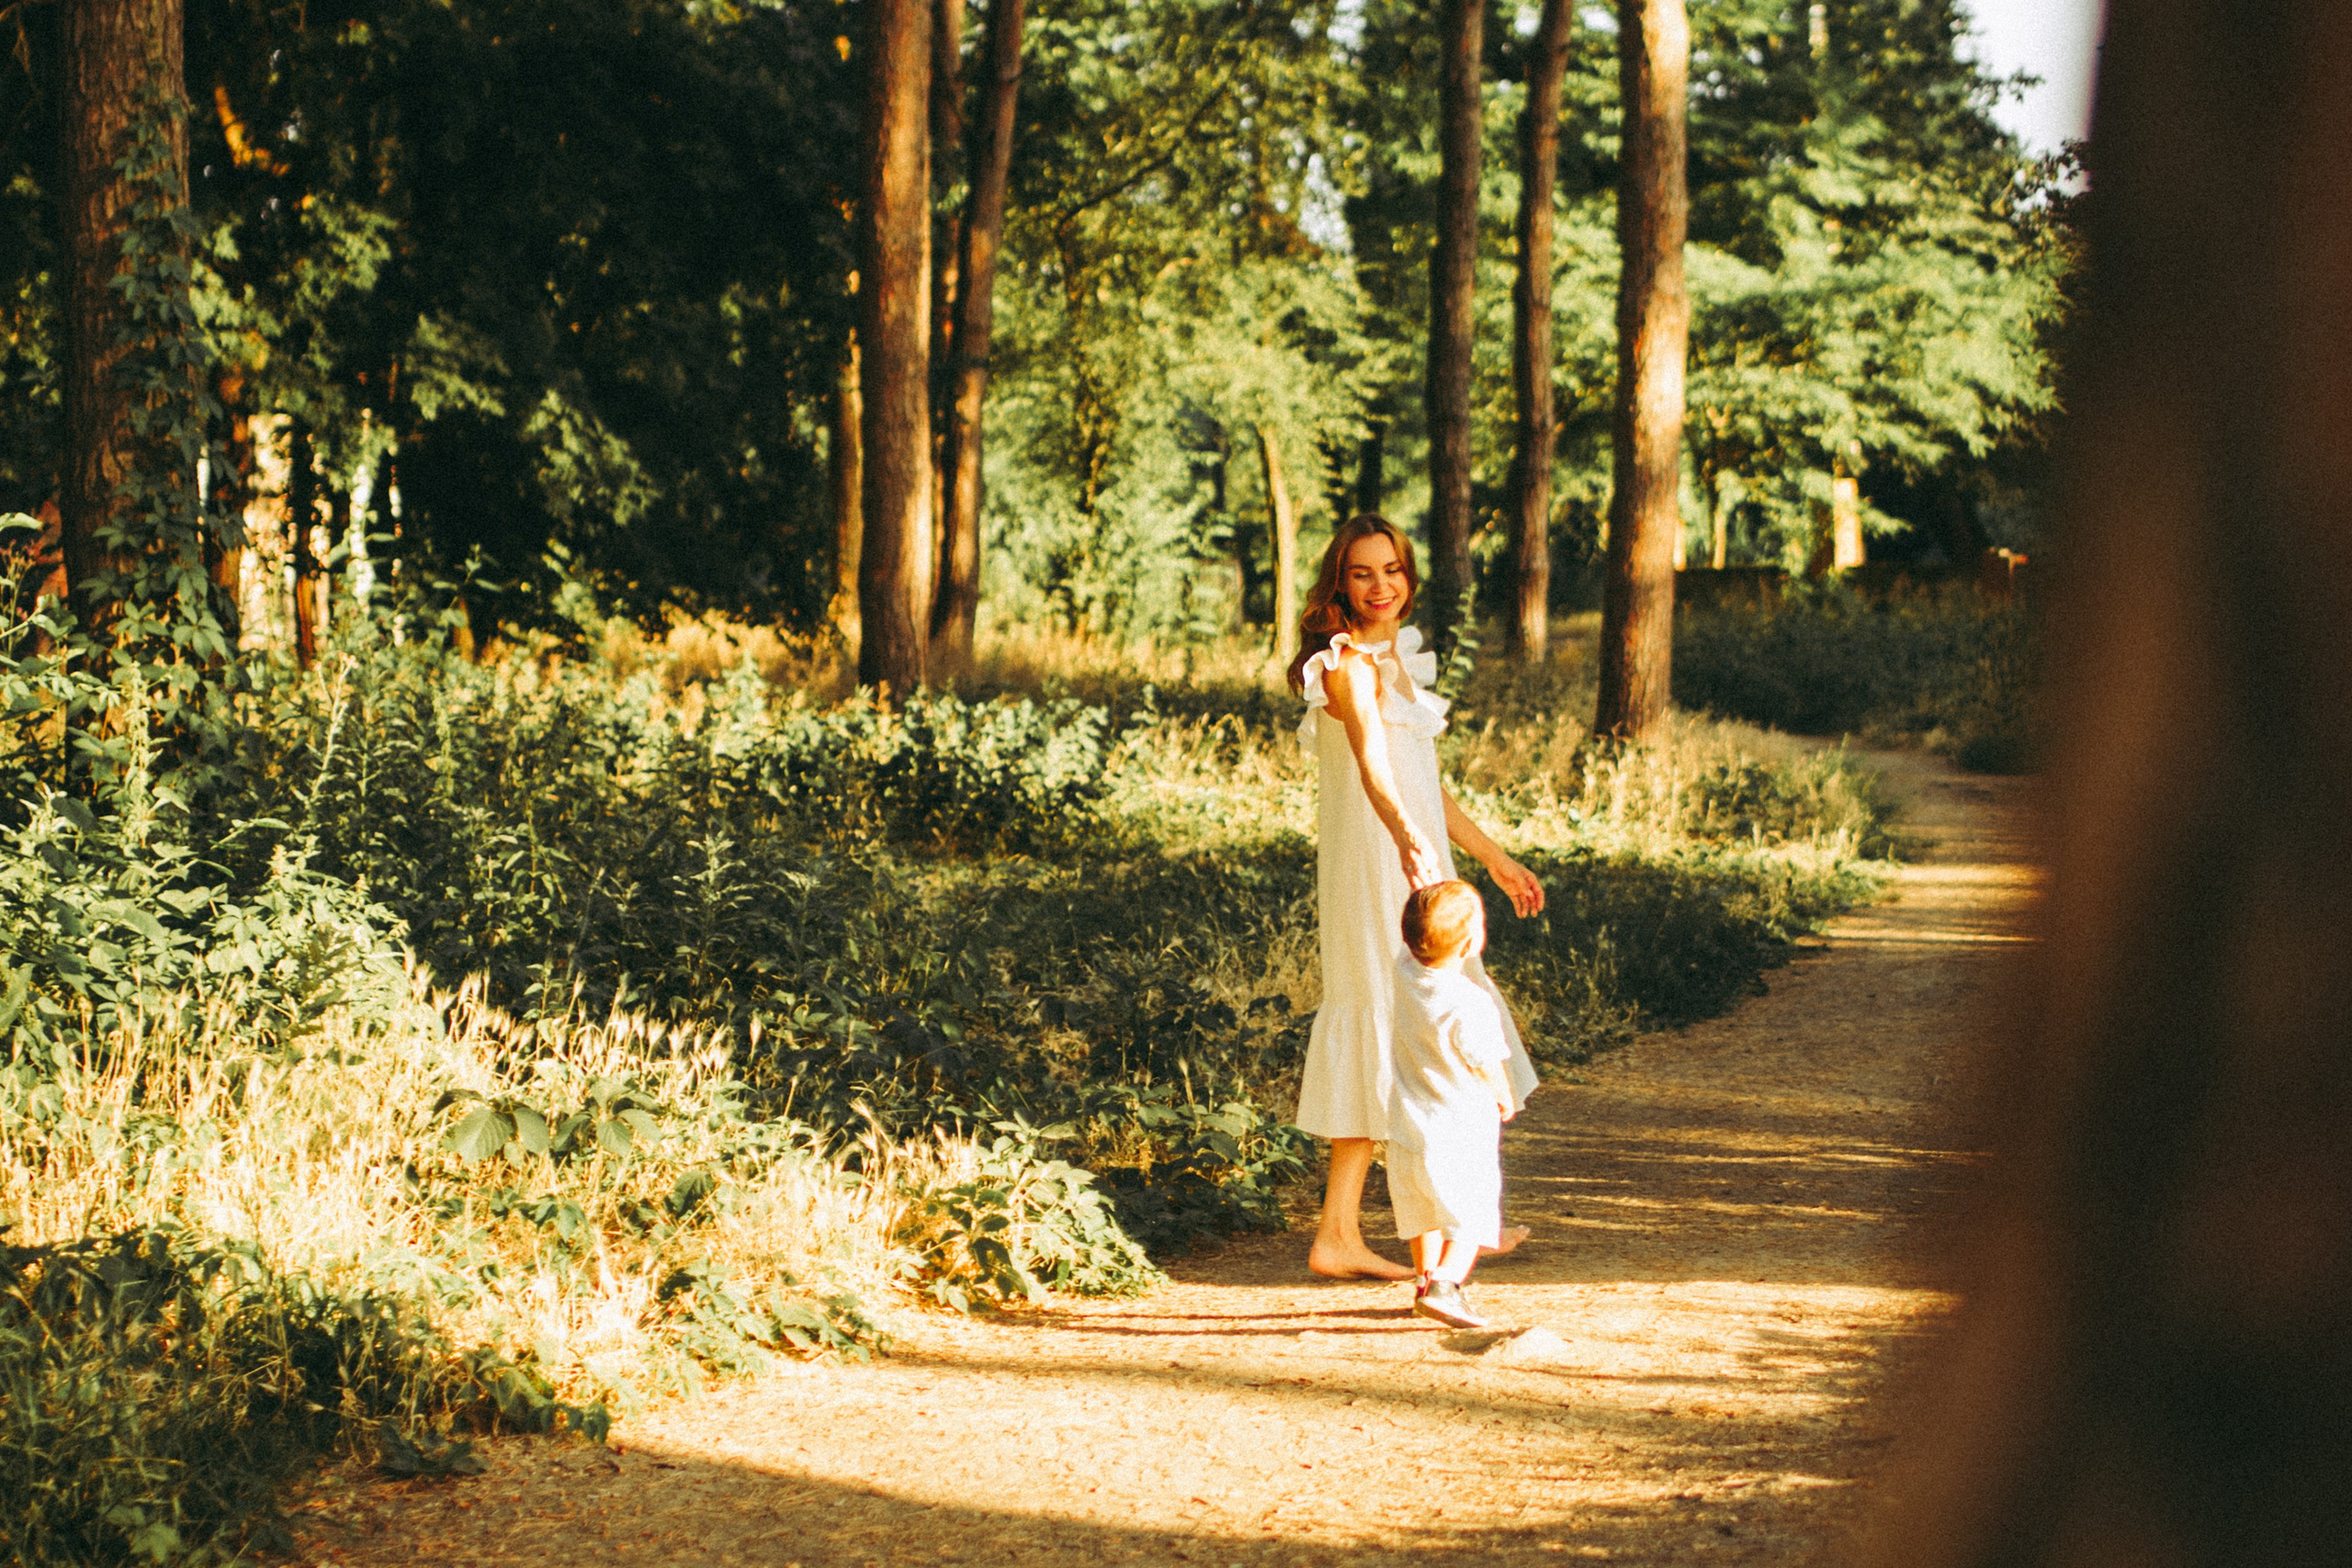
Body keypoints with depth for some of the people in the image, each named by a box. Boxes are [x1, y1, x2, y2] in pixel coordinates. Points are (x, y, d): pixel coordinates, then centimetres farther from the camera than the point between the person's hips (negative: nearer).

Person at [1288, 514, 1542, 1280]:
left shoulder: (1394, 659, 17)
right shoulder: (1349, 662, -14)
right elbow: (1372, 764, -31)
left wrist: (1494, 857, 28)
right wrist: (1408, 839, -48)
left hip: (1412, 863, 10)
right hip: (1373, 866, -10)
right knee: (1387, 1022, -6)